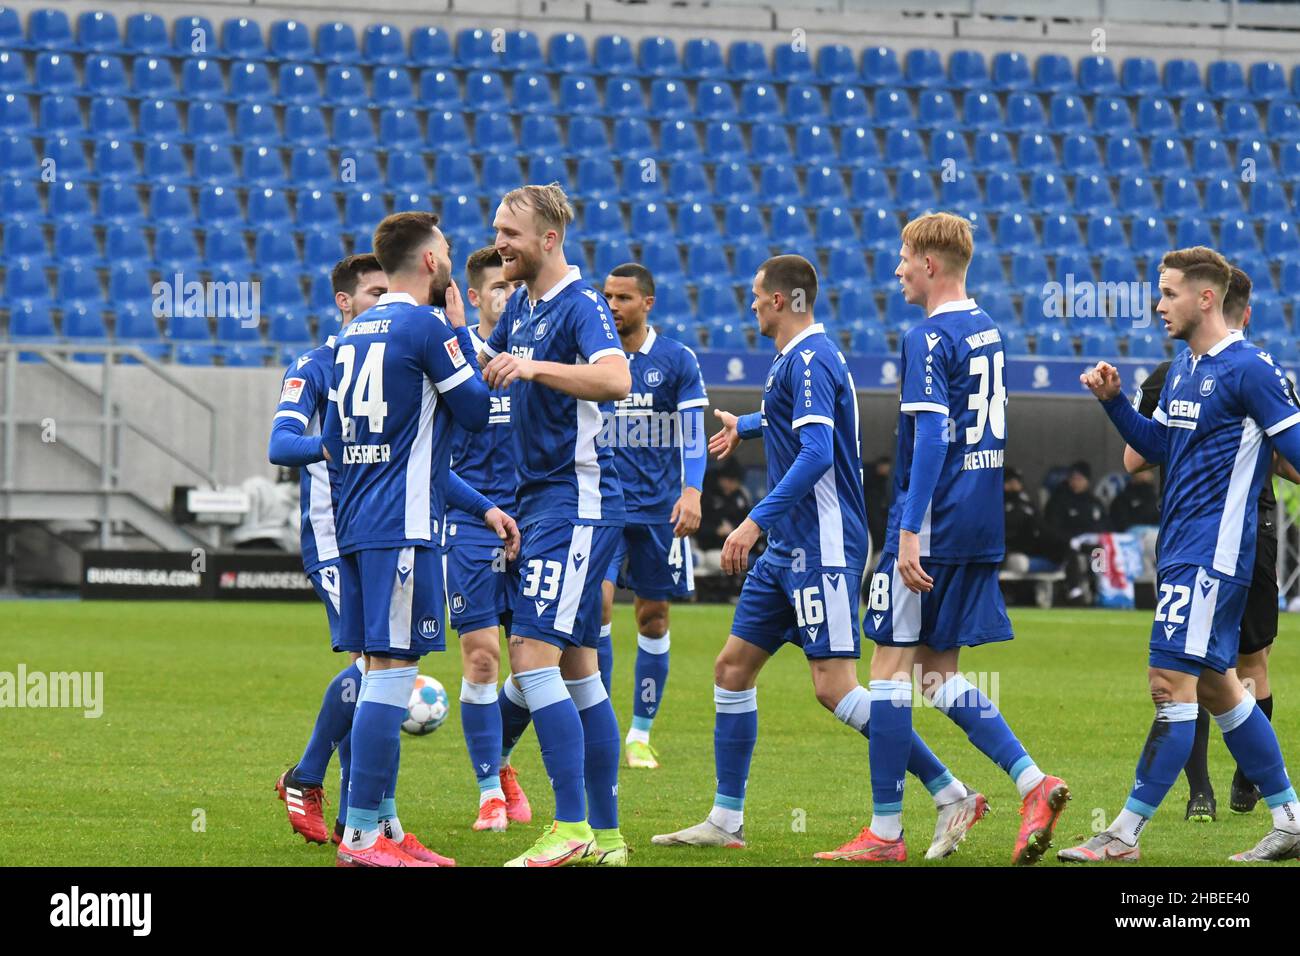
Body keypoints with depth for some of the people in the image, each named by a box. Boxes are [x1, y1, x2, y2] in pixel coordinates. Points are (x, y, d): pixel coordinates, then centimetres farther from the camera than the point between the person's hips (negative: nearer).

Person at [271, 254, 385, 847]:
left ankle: (354, 819, 8)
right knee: (370, 660, -18)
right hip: (334, 538, -6)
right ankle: (306, 779, 0)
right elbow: (281, 445, -17)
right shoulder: (314, 367, -3)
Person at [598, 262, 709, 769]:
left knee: (653, 617, 4)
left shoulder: (677, 360, 1)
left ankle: (640, 735, 13)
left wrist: (691, 491, -12)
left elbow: (692, 435, -1)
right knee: (597, 601, -16)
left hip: (659, 508, 0)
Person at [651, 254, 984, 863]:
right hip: (788, 550, 10)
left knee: (835, 687, -14)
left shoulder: (810, 360, -15)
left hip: (822, 549, -10)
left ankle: (951, 795, -12)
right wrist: (746, 426, 57)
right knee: (733, 666, 9)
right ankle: (726, 820, 14)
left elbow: (817, 453, -27)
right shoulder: (794, 360, 16)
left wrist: (756, 521, -29)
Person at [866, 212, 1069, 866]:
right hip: (981, 529, 9)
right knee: (939, 673, 13)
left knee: (891, 665, -2)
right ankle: (1033, 784, -2)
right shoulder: (988, 331, 14)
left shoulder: (930, 339, -13)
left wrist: (910, 530, -24)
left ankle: (885, 831, 0)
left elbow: (931, 438, -21)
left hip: (935, 524, -9)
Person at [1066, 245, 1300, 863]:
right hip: (1180, 550, 10)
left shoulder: (1249, 370, -13)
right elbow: (1157, 447, 22)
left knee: (1172, 683, -10)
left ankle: (1124, 835, -9)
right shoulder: (1181, 369, 13)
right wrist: (1113, 400, 9)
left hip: (1212, 553, -10)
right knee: (1215, 685, 14)